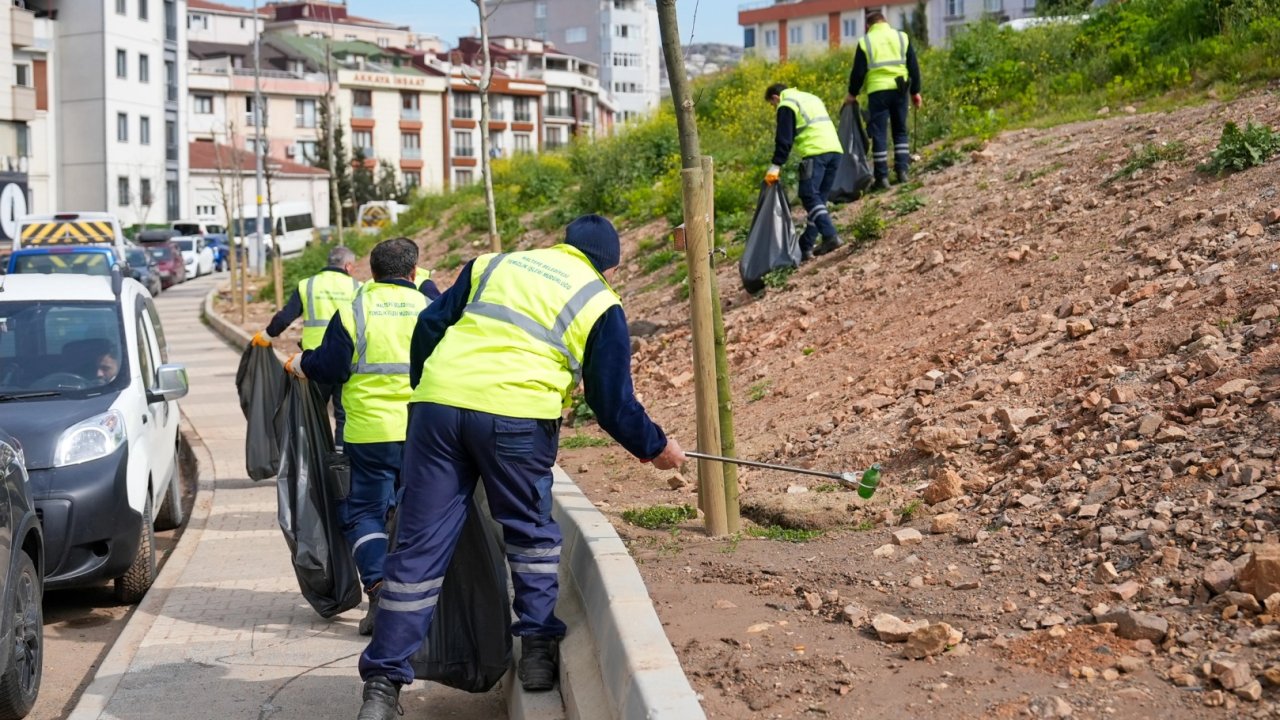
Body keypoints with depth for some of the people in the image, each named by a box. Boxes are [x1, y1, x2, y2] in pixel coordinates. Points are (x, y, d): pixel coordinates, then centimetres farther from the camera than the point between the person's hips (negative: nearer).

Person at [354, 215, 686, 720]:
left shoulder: (493, 265, 23)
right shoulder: (600, 306, 13)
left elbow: (428, 327, 19)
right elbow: (613, 403, 12)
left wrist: (423, 390, 30)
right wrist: (655, 448, 28)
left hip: (436, 405, 3)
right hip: (515, 417, -3)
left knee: (420, 548, 5)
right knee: (531, 531, 22)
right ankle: (538, 649, 22)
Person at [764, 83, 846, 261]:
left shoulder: (786, 105, 4)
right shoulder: (811, 98, 30)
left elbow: (784, 139, -6)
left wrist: (776, 166, -7)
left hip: (815, 152, -8)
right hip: (835, 150, 8)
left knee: (809, 196, -10)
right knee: (819, 198, 8)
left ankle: (830, 236, -26)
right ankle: (806, 246, 10)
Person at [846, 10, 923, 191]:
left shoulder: (865, 42, 2)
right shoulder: (902, 37, 9)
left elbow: (858, 71, 1)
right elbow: (914, 67, 8)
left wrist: (852, 94, 15)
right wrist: (915, 92, 16)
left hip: (878, 91, -3)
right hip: (899, 90, 3)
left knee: (879, 134, 1)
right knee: (900, 131, 16)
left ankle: (882, 178, -2)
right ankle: (903, 171, 7)